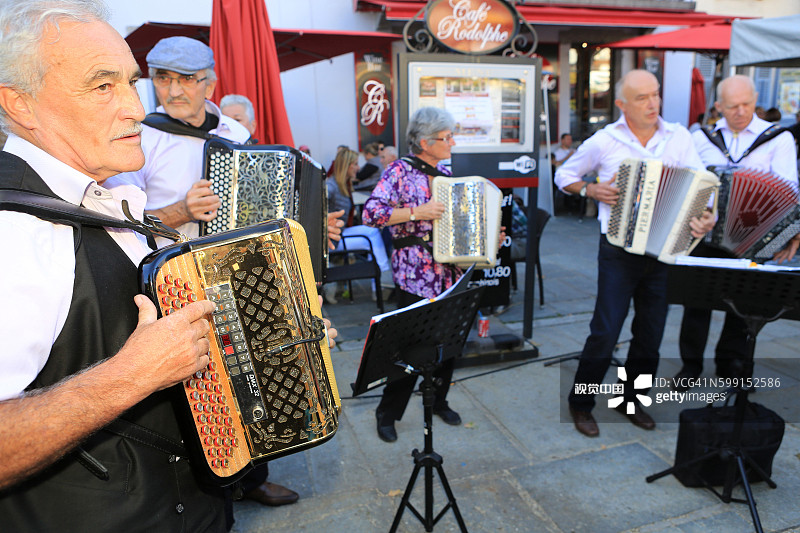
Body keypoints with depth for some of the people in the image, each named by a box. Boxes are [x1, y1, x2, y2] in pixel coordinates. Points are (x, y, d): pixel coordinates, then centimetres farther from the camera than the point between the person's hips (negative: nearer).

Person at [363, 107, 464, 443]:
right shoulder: (400, 171, -9)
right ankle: (388, 413, 18)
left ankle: (438, 400, 35)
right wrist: (416, 213, -23)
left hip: (449, 273, 7)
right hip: (415, 276, -7)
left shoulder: (444, 171, 13)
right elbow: (371, 213, -18)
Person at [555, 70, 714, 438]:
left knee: (650, 332, 12)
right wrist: (591, 190, -9)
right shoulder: (604, 141, -2)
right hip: (619, 251, -3)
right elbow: (564, 175, 10)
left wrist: (707, 216, -23)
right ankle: (580, 403, 15)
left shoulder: (678, 137, 3)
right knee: (606, 330, -4)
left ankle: (631, 398, 32)